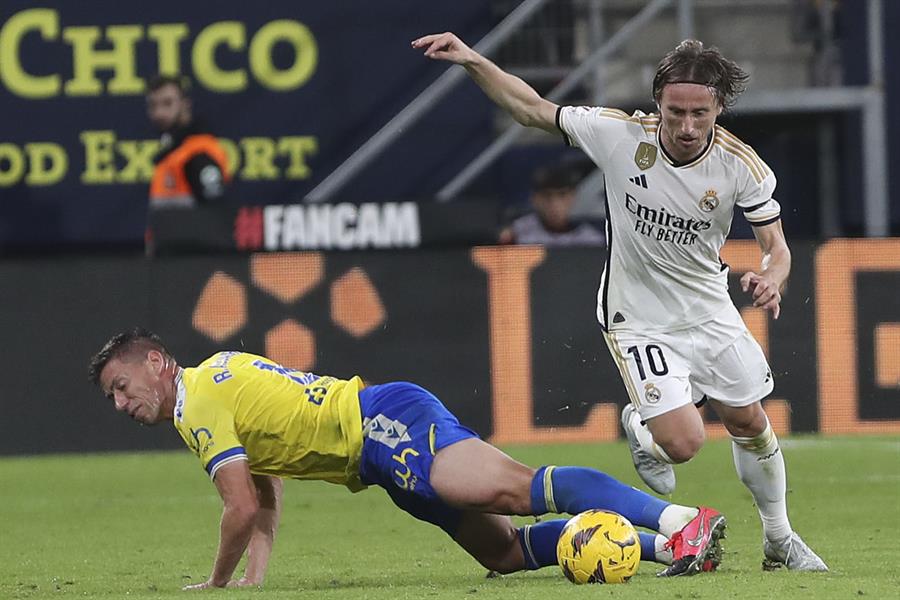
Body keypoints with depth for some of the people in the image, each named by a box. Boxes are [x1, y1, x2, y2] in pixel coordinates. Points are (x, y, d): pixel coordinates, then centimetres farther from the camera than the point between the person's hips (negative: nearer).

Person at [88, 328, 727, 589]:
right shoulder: (220, 373, 26)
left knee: (511, 488, -28)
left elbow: (243, 510, -10)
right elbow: (267, 500, 32)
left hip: (381, 427, -10)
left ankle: (678, 519, -43)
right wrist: (254, 577, 21)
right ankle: (660, 545, -10)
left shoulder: (198, 403, -4)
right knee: (507, 551, 1)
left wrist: (216, 586, 5)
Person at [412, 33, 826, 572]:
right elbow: (531, 108, -12)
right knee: (683, 442, -15)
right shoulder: (622, 134, -23)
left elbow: (776, 247, -11)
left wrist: (770, 280, -34)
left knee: (749, 422, 11)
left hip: (710, 309, 3)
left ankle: (779, 539, 35)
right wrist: (472, 61, -23)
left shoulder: (742, 165, -19)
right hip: (638, 319, -3)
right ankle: (640, 429, 24)